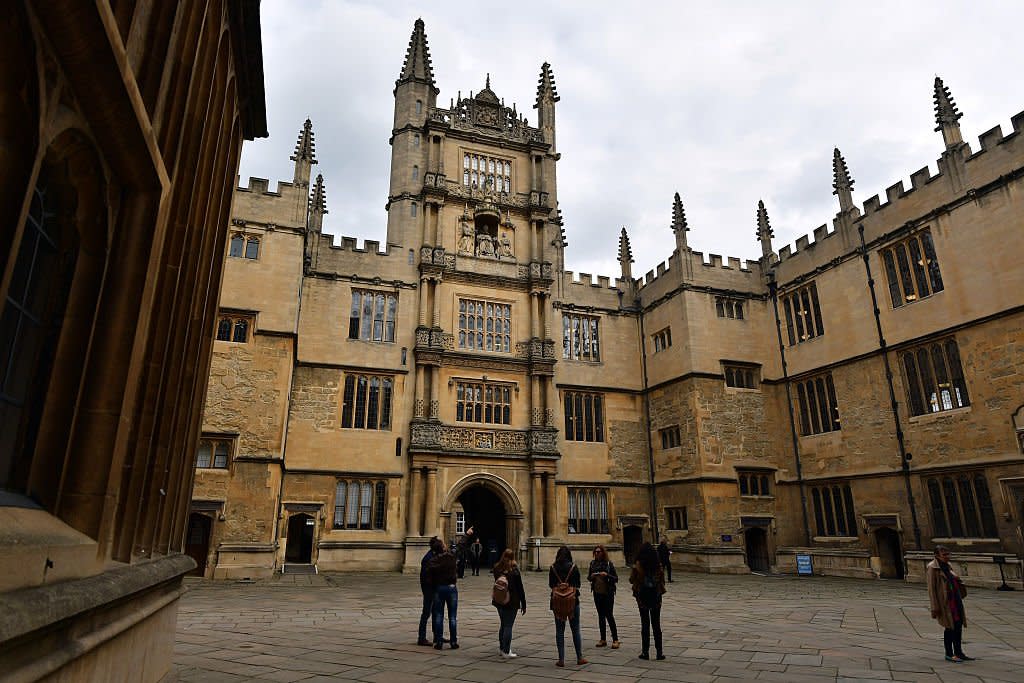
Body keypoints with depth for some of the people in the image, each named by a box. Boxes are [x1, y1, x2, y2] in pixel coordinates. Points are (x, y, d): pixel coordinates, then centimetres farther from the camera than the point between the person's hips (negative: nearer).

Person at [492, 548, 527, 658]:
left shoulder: (497, 569, 2)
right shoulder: (514, 571, -13)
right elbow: (520, 588, -8)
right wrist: (523, 604, -2)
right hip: (512, 602, -5)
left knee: (503, 624, 19)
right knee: (508, 626, 0)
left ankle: (501, 647, 29)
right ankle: (506, 652, 2)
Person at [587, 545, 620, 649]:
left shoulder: (609, 563, -7)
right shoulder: (593, 563, 4)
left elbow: (616, 579, -5)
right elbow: (588, 577, 13)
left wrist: (607, 575, -21)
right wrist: (591, 577, -9)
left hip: (608, 593, -4)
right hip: (597, 593, 4)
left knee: (609, 615, -5)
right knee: (601, 616, 11)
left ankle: (615, 639, 4)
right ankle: (603, 639, 19)